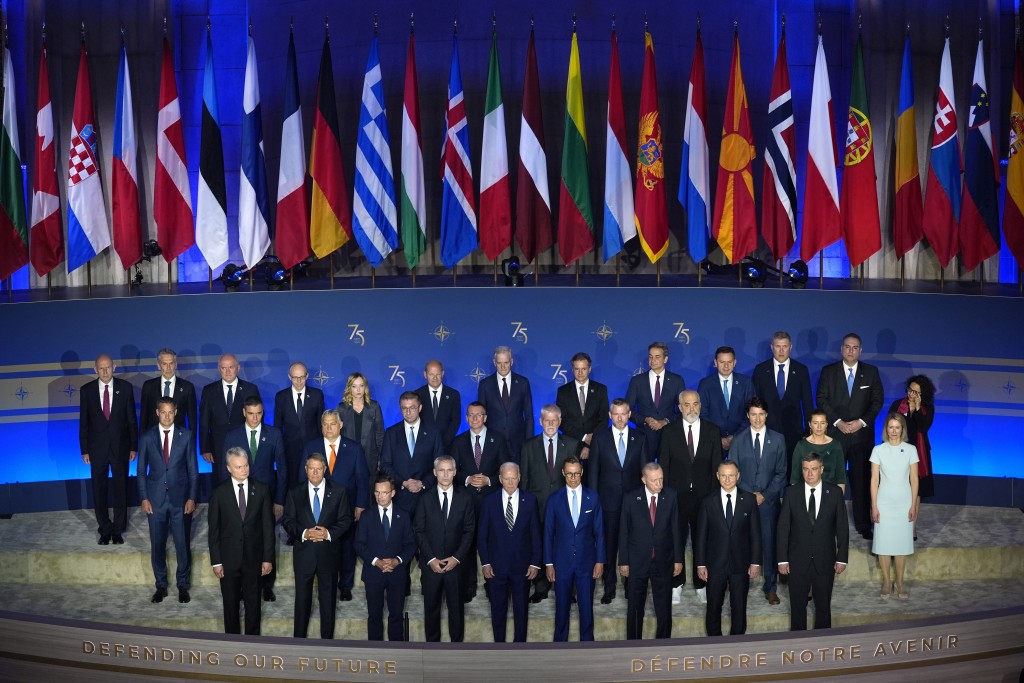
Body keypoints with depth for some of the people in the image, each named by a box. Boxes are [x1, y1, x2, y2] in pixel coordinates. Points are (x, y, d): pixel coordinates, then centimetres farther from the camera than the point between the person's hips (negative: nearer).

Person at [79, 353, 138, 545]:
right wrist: (84, 450, -1)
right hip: (97, 448, 1)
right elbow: (83, 422, 2)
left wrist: (133, 447, -2)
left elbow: (132, 419, 0)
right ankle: (105, 530, 20)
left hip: (120, 446, 0)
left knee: (121, 488, 7)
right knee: (99, 491, 7)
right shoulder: (87, 390, -2)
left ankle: (118, 529, 20)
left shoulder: (125, 387, -3)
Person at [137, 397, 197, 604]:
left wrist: (192, 498, -3)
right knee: (157, 545, 8)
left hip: (180, 498, -1)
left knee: (182, 544, 4)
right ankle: (161, 585, 23)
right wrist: (144, 498, -2)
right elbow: (141, 470, 5)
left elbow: (192, 469, 2)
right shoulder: (147, 437, 1)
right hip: (156, 499, 1)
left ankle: (183, 586, 19)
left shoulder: (186, 435, 0)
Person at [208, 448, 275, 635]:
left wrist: (268, 558, -2)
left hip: (253, 558, 1)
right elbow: (213, 529, -2)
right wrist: (216, 561, -5)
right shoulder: (219, 493, -5)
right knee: (230, 604, 12)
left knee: (253, 603, 11)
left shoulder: (261, 490, -2)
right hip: (229, 558, -1)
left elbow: (268, 527, 0)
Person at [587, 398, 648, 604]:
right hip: (608, 499, -1)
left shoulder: (639, 438, 4)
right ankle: (609, 588, 13)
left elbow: (644, 469, 6)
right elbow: (593, 470, 3)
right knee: (609, 544, 3)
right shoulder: (600, 438, 1)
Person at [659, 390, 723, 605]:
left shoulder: (712, 430, 3)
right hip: (676, 496, 0)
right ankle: (676, 585, 19)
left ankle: (701, 584, 20)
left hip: (704, 495, 0)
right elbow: (663, 465, 2)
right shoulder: (669, 432, 1)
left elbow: (716, 465, 3)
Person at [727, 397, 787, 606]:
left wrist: (765, 495, -8)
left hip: (769, 500, 0)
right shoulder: (738, 441, 7)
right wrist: (751, 493, -7)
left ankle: (770, 588, 9)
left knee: (770, 544, 0)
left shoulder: (778, 440, 5)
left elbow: (781, 472, 3)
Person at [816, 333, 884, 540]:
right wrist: (837, 422, -11)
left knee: (862, 478, 2)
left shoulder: (871, 372, 8)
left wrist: (861, 422, -9)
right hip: (834, 432, 0)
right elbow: (822, 400, 1)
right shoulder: (828, 371, 6)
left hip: (862, 433, 1)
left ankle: (863, 524, 9)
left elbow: (877, 401, 4)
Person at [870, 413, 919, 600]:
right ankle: (886, 582, 16)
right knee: (883, 543, 3)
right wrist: (874, 506, -4)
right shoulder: (878, 450, -3)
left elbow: (914, 479, 1)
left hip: (904, 504, 0)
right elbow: (874, 480, -2)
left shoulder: (910, 450, -2)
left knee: (902, 543, 6)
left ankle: (899, 582, 18)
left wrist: (913, 505, -1)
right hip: (884, 503, 0)